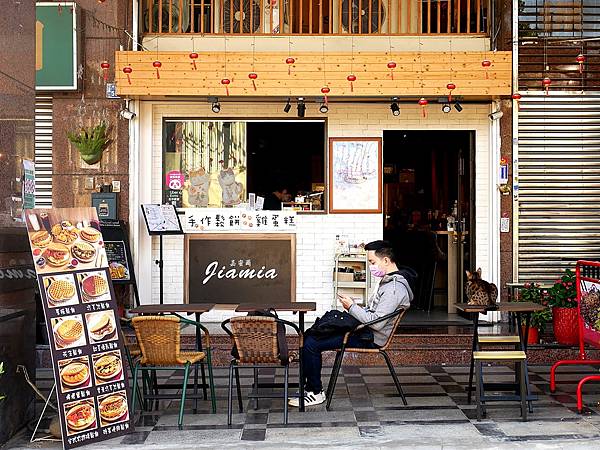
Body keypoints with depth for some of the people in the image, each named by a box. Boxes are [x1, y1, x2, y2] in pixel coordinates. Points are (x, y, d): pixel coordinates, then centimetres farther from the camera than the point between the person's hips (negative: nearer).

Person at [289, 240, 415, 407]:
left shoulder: (395, 288, -22)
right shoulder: (389, 280, 11)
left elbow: (377, 323, -28)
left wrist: (352, 307, -17)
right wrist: (354, 308, 5)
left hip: (371, 339, -11)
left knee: (311, 343, -14)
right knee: (310, 335, 10)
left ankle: (315, 392, 0)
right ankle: (307, 385, 13)